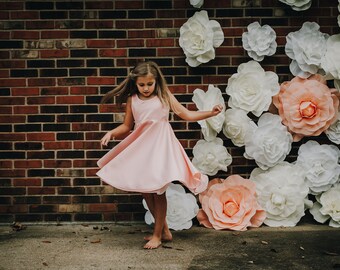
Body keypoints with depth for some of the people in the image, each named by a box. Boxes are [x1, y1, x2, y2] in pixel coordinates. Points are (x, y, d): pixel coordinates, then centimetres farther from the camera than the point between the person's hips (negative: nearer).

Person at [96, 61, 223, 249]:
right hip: (140, 147, 4)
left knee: (158, 190, -3)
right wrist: (111, 133, -5)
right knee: (144, 190, 7)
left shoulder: (164, 97, 0)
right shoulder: (132, 100, 4)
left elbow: (187, 115, 1)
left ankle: (157, 234, 10)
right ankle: (164, 230, 24)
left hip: (160, 144, -3)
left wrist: (211, 113, -8)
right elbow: (127, 126, 12)